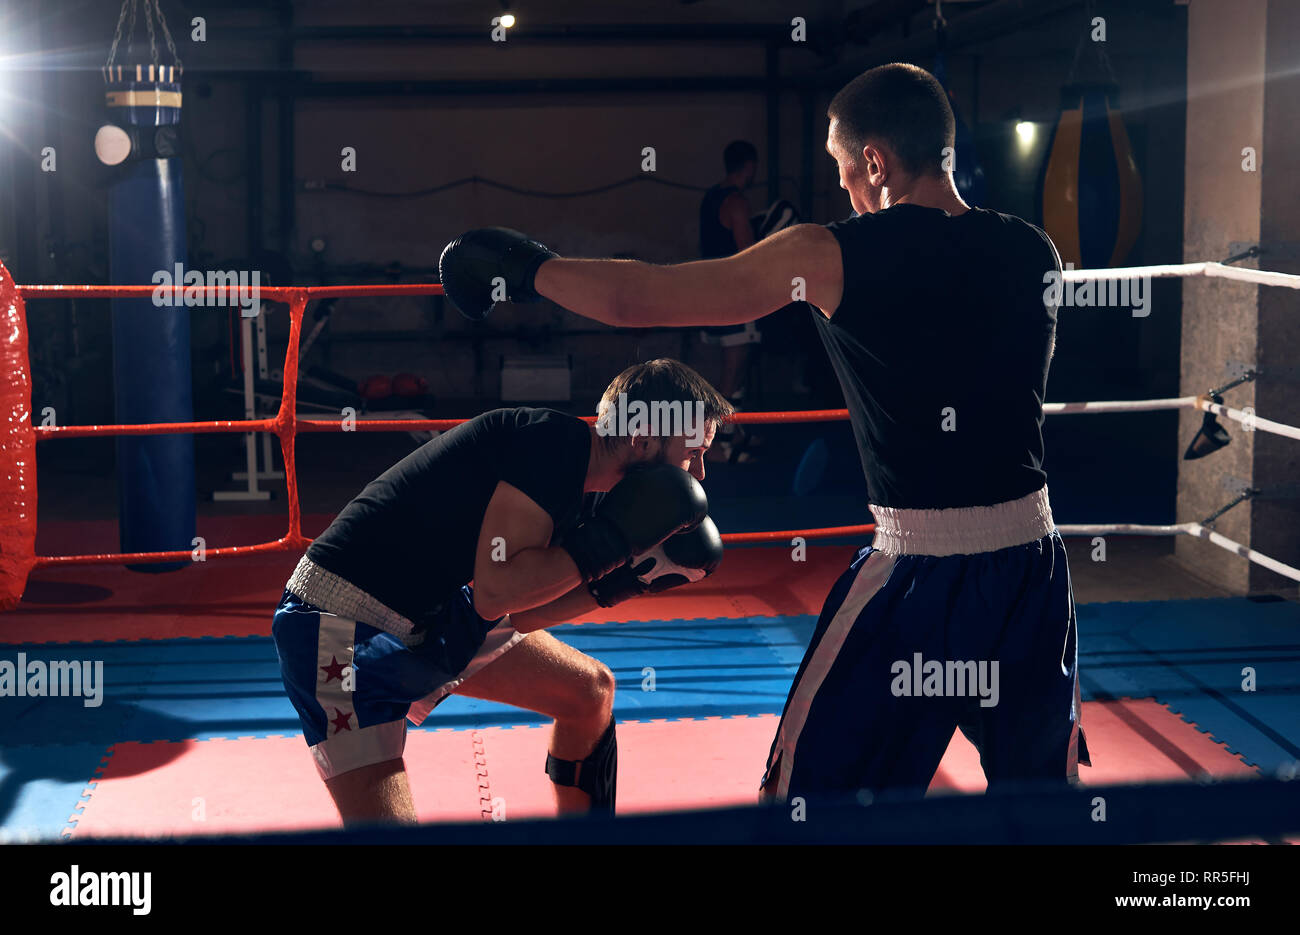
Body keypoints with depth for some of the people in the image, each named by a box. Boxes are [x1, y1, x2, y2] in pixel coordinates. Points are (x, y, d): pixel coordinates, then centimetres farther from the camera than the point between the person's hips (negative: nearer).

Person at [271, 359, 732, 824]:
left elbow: (514, 613, 9)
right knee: (385, 834, -23)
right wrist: (613, 539, -21)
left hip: (432, 612, 10)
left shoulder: (581, 481, 7)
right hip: (341, 627, -10)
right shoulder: (553, 440, -21)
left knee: (590, 689, 16)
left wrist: (627, 577, 4)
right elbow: (496, 593, -28)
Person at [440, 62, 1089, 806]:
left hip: (920, 571, -4)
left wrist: (530, 269, 13)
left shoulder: (834, 256, -9)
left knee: (810, 798, 11)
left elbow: (631, 298, -5)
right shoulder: (1037, 252, 3)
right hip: (1033, 558, 4)